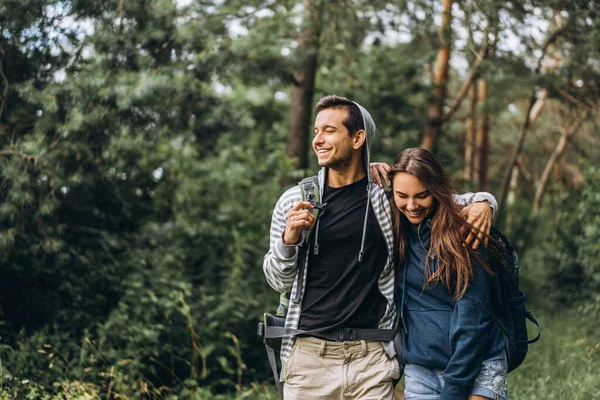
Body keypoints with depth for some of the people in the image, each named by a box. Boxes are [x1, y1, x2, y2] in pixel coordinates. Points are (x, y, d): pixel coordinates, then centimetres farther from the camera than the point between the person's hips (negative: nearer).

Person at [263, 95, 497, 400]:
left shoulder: (389, 196, 3)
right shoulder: (294, 201, 4)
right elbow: (278, 281, 9)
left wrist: (482, 200, -5)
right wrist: (288, 240, -10)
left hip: (371, 356, 0)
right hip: (309, 354, 1)